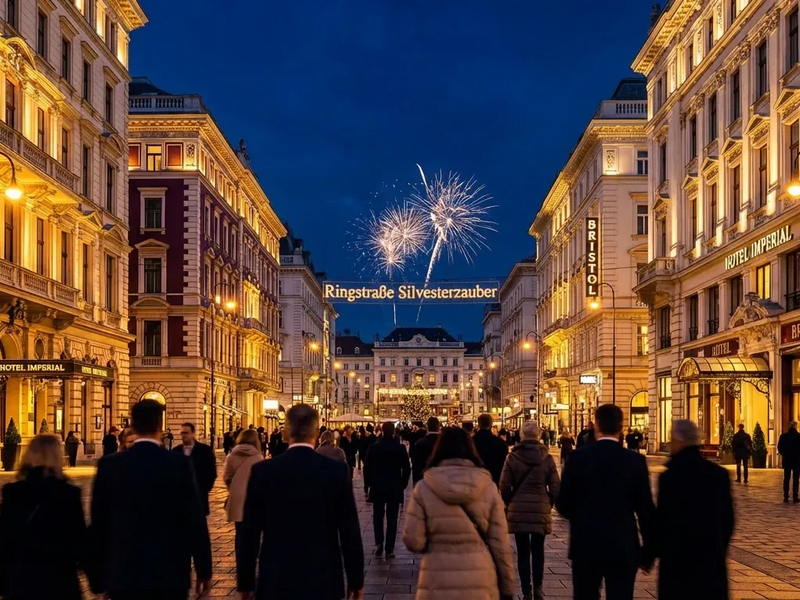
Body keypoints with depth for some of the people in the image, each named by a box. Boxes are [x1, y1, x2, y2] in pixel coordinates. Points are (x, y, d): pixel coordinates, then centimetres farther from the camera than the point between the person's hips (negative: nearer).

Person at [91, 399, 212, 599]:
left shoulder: (109, 465, -2)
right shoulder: (179, 463, -7)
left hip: (123, 573, 1)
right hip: (169, 573, -1)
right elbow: (195, 519, -7)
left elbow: (99, 522, 3)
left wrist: (99, 577, 12)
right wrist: (204, 570, 2)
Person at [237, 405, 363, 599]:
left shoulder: (262, 471, -5)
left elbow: (250, 532, -2)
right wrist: (356, 579, 6)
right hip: (323, 580, 0)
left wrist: (246, 582, 7)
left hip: (276, 582, 0)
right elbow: (349, 530, -4)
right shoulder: (337, 471, -6)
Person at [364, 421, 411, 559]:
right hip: (395, 488, 0)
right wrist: (403, 485, 10)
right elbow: (406, 468, -2)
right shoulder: (400, 448, -6)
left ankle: (379, 543, -1)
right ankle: (389, 549, 3)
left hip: (377, 487, 0)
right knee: (392, 519, 4)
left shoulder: (374, 448, -5)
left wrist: (367, 485, 9)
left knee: (378, 517, 14)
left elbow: (367, 468, -2)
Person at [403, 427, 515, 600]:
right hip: (480, 584, 1)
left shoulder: (424, 488, -4)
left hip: (437, 585, -1)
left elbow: (413, 541, -5)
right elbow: (499, 542, -1)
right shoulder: (488, 487, -1)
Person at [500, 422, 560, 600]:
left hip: (518, 509, -1)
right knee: (538, 550, 13)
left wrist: (510, 504, 13)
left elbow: (504, 486, -3)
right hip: (540, 509, 1)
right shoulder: (546, 458, -2)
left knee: (523, 552, 6)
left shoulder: (513, 457, -4)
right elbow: (555, 487, -1)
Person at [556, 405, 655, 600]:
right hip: (622, 547, -1)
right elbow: (645, 509, -5)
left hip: (585, 545, 1)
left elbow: (563, 503, -2)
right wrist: (649, 551, 5)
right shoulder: (635, 460, -7)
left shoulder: (577, 457, -5)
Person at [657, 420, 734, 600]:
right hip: (713, 560, 5)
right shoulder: (719, 474, 2)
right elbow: (728, 519, 8)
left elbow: (663, 521, -13)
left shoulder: (670, 477, -15)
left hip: (678, 560, -4)